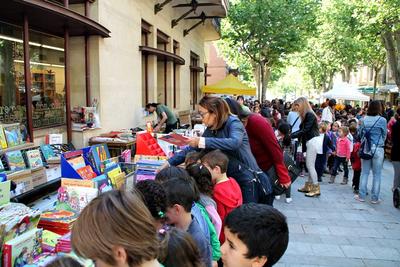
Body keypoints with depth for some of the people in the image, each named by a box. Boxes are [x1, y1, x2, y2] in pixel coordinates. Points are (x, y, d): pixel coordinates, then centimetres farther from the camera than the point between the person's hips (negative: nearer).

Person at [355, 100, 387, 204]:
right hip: (378, 149, -3)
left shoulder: (364, 120, 0)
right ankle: (374, 198, 14)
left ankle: (361, 196, 16)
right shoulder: (382, 120, -8)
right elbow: (384, 135, 3)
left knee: (364, 173, 10)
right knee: (377, 174, 7)